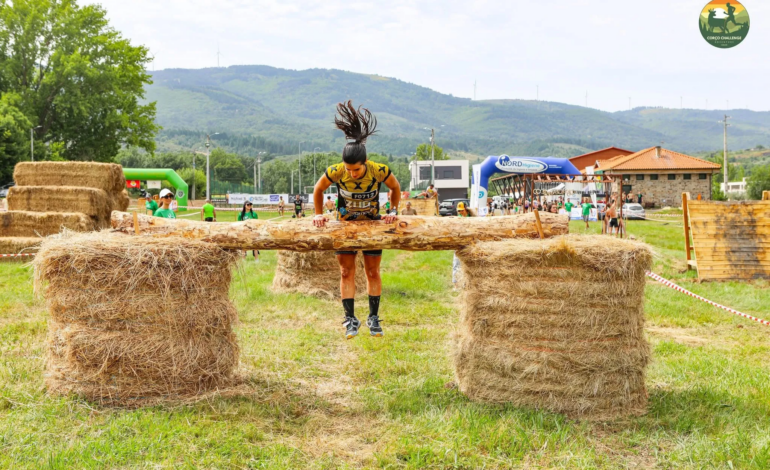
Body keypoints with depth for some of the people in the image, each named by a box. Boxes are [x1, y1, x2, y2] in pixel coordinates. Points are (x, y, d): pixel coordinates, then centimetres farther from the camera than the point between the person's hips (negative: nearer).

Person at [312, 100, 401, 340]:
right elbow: (318, 190, -4)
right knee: (346, 272, -1)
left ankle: (374, 317, 17)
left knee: (373, 272, 5)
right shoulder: (335, 172, -26)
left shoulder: (379, 171, -27)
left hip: (372, 224, 0)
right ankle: (350, 319, 6)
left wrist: (393, 211, -9)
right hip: (345, 224, 0)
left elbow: (395, 188, -4)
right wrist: (318, 214, -8)